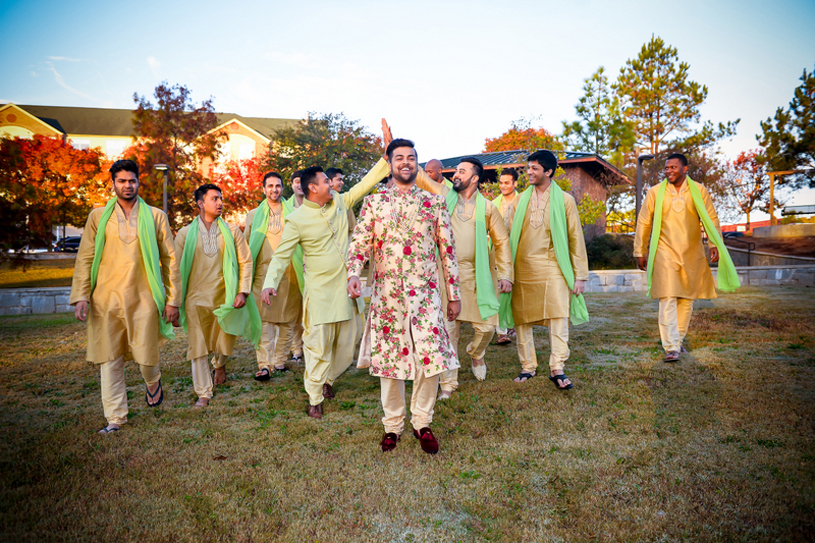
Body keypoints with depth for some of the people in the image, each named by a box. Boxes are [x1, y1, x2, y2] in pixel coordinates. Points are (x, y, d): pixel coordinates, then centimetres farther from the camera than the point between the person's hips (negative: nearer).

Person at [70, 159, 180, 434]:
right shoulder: (98, 216, 9)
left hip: (143, 298, -1)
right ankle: (115, 418, 16)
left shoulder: (155, 216, 6)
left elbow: (169, 259, 5)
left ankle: (153, 383, 37)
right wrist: (81, 295, -1)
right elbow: (85, 258, 9)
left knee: (146, 357, 2)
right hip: (106, 299, 1)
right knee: (109, 360, 4)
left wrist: (173, 299, 1)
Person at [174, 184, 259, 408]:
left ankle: (219, 365, 47)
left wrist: (243, 291, -5)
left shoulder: (232, 231, 3)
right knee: (198, 347, 2)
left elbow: (245, 261, 4)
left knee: (224, 344, 11)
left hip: (225, 297, 1)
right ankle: (203, 394, 15)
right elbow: (176, 269, 4)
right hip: (196, 299, -1)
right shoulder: (185, 234, 1)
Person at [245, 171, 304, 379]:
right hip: (263, 272, 0)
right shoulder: (254, 215, 14)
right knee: (264, 319, -7)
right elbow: (247, 246, 15)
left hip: (289, 272, 1)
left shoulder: (293, 213, 12)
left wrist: (304, 265, 3)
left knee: (288, 319, 5)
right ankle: (264, 364, -8)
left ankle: (280, 359, 18)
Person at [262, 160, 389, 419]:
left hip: (346, 287, 6)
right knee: (319, 346, -1)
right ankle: (315, 399, 15)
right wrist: (270, 283, -22)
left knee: (347, 343, 12)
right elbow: (281, 255, -8)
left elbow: (365, 184, 13)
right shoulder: (297, 220, -8)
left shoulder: (340, 202, 7)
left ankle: (328, 379, 37)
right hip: (320, 292, -5)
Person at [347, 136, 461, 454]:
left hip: (426, 294, 0)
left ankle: (422, 423, 19)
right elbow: (359, 243, 0)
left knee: (431, 359, -4)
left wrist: (453, 294, 7)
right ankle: (392, 425, 25)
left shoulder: (434, 203, 8)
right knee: (389, 359, 6)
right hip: (386, 295, 0)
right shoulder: (373, 203, 7)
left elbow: (447, 249, 9)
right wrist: (353, 274, -20)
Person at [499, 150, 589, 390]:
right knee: (521, 319, 5)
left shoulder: (565, 200, 4)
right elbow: (511, 236, 11)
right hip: (522, 269, 3)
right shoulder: (521, 199, 11)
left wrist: (580, 274, 0)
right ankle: (528, 366, 18)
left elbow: (576, 238, 4)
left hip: (552, 268, -2)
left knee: (558, 317, -10)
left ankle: (557, 369, 1)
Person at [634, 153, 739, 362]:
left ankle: (679, 339, 24)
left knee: (687, 299, 8)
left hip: (692, 253, 2)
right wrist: (639, 252, 6)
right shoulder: (655, 193, 3)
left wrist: (715, 245, -3)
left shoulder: (699, 191, 5)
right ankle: (671, 347, -11)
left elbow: (711, 219, 8)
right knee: (668, 299, -11)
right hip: (665, 253, -2)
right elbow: (644, 223, 7)